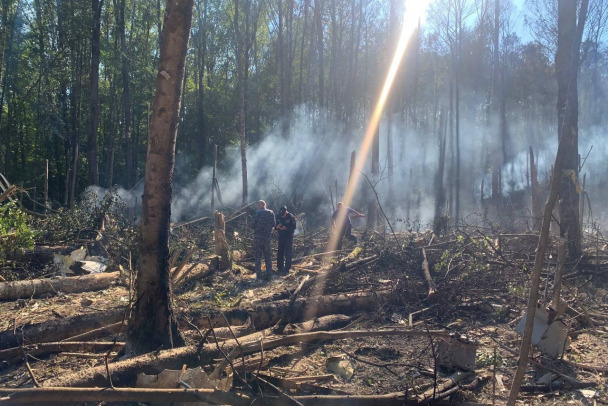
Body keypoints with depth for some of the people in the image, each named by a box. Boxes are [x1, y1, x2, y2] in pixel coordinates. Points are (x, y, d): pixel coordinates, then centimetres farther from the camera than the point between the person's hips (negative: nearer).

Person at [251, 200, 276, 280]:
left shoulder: (257, 213, -11)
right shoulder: (271, 213, 2)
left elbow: (253, 225, -11)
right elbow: (274, 224, 8)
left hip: (258, 236, -4)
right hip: (267, 236, 4)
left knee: (258, 255, 3)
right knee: (267, 255, 13)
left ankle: (259, 274, 2)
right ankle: (268, 274, 15)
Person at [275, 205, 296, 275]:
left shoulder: (290, 217, -12)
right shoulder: (278, 217, 0)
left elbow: (293, 227, -11)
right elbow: (275, 226, 8)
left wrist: (286, 228, -24)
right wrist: (277, 226, -15)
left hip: (288, 237, -4)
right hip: (281, 236, 4)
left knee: (288, 253, -3)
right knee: (280, 252, 8)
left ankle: (287, 269, 2)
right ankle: (280, 267, 19)